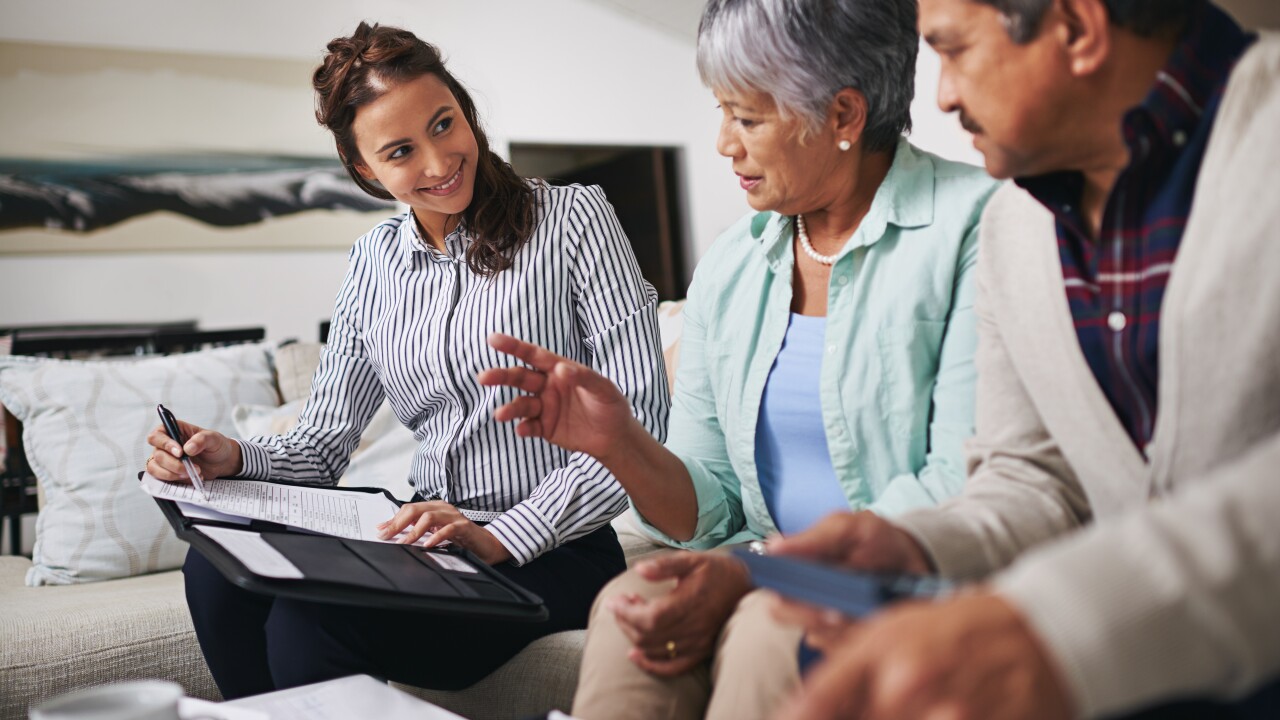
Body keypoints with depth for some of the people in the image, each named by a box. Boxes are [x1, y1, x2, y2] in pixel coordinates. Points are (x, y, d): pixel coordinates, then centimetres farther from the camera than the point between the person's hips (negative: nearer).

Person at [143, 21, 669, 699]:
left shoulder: (571, 218, -5)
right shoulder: (375, 260, 11)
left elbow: (639, 421, -13)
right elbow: (321, 444, 10)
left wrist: (503, 537, -22)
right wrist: (234, 458, -12)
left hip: (550, 550, -5)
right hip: (426, 539, 5)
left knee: (309, 617, -27)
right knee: (217, 567, -18)